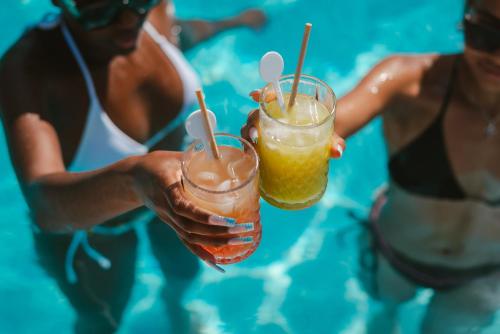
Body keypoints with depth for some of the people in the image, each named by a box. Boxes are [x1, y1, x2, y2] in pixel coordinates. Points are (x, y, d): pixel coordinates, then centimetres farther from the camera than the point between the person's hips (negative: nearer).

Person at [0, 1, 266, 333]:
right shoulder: (27, 68, -38)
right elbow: (44, 206, -52)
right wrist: (130, 180, -73)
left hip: (170, 179, 5)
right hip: (88, 224, -4)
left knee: (185, 270, 32)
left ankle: (174, 305, 70)